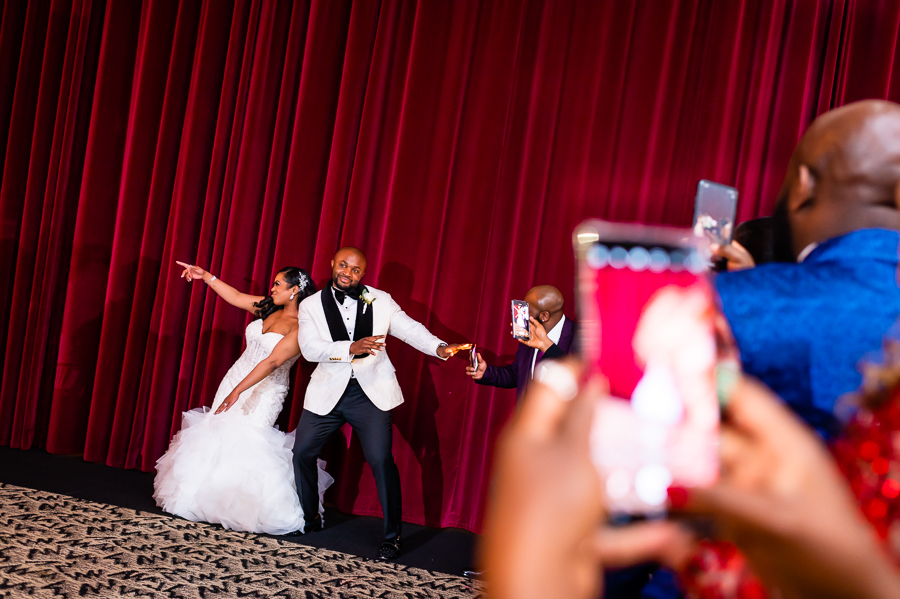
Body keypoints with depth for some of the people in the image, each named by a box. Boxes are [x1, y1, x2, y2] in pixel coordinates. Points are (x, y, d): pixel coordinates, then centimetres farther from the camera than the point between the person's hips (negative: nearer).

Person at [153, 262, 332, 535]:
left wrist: (238, 391, -31)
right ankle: (206, 499, 16)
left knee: (243, 441, -15)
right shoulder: (268, 308, 6)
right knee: (218, 435, 6)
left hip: (264, 392, -7)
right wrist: (206, 276, 16)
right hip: (235, 380, 8)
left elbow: (272, 362, -26)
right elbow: (236, 297, 18)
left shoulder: (301, 327, -18)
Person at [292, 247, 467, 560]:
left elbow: (410, 329, -2)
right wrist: (351, 348, -26)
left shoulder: (380, 301, 4)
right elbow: (310, 347, -11)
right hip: (329, 391, 2)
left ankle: (392, 536, 0)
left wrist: (440, 347, -21)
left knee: (381, 459, -12)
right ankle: (308, 519, 32)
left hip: (371, 392, -2)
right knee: (302, 452, 7)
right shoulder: (311, 305, 2)